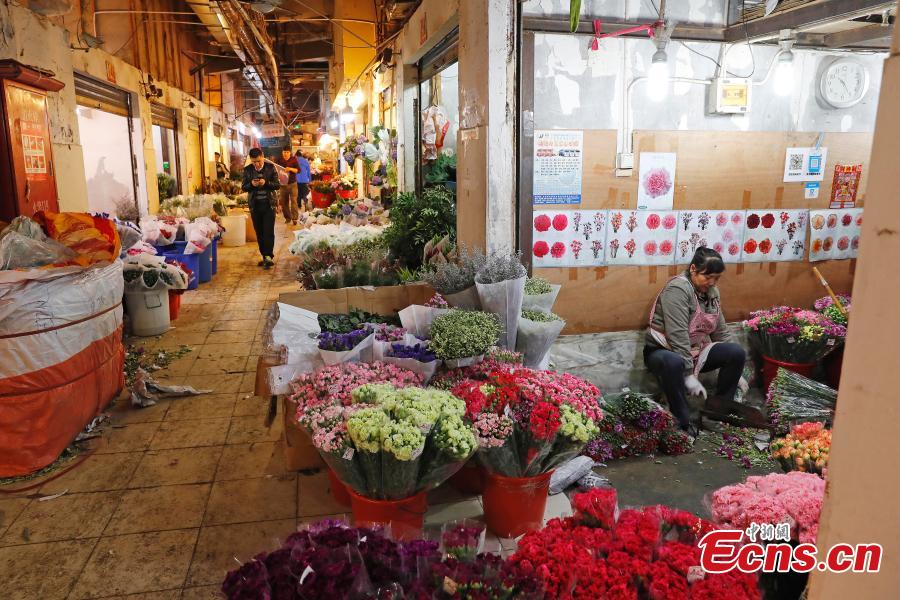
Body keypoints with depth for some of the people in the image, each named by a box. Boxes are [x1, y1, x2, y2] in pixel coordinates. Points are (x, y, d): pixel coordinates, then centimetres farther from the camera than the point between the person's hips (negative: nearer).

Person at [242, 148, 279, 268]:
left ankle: (269, 255, -6)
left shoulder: (270, 167, -3)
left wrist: (266, 183, -21)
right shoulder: (247, 170, 3)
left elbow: (277, 185, -3)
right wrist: (251, 184, -16)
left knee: (268, 231, -8)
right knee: (259, 233, 8)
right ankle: (264, 256, 16)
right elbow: (243, 187, 5)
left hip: (269, 204, -3)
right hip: (255, 205, 3)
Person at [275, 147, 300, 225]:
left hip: (292, 183, -3)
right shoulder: (279, 160, 4)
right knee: (284, 202, 6)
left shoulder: (294, 159, -2)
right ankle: (287, 218, 18)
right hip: (283, 184, 3)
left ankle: (294, 218, -6)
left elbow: (298, 170, -7)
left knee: (293, 201, -8)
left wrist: (290, 169, -23)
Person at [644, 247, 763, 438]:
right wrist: (689, 374, -30)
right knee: (673, 363, -40)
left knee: (738, 352, -12)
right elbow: (677, 335, -27)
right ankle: (683, 421, -25)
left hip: (696, 352, 7)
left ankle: (720, 406, 5)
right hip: (663, 350, -7)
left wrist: (735, 372, 7)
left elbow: (721, 332, 11)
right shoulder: (677, 289, -20)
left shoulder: (712, 292, 6)